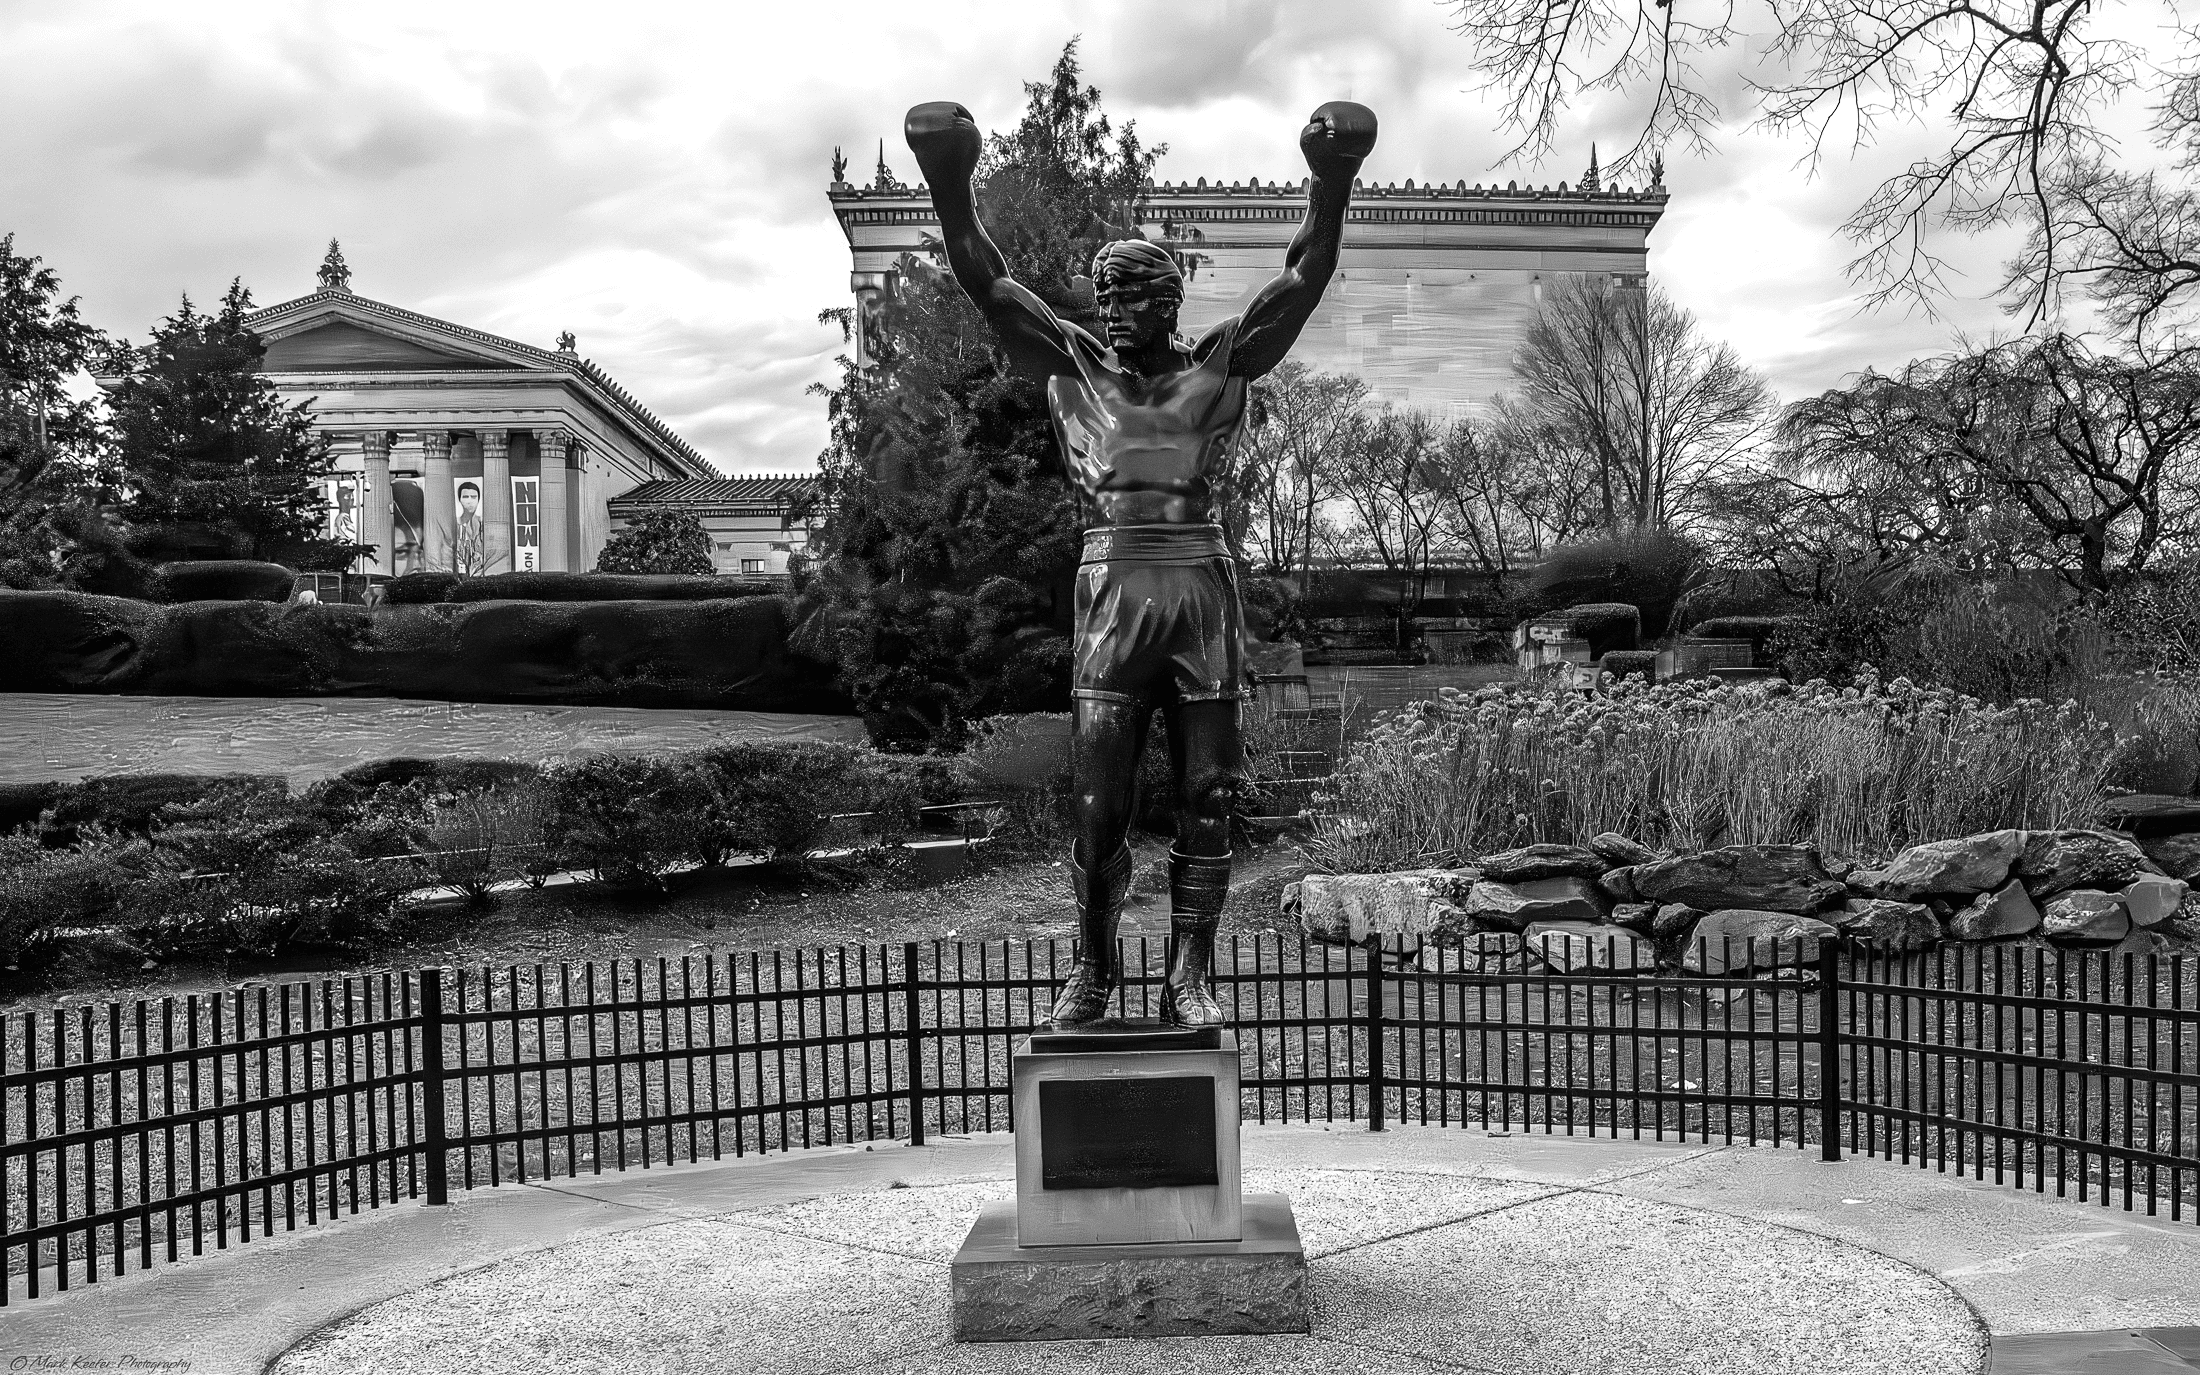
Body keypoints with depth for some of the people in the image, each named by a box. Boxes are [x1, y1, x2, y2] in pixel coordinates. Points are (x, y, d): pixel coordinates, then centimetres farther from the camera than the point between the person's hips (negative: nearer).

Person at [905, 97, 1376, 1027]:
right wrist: (950, 188, -11)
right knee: (1096, 804, 0)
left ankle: (1189, 974, 12)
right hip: (1111, 593, 0)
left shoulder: (1219, 368, 7)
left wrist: (1330, 186, -14)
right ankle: (1091, 969, 16)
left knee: (1206, 799, 2)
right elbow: (987, 284, 2)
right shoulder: (1071, 369, 9)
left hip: (1203, 595, 0)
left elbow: (1302, 281, 0)